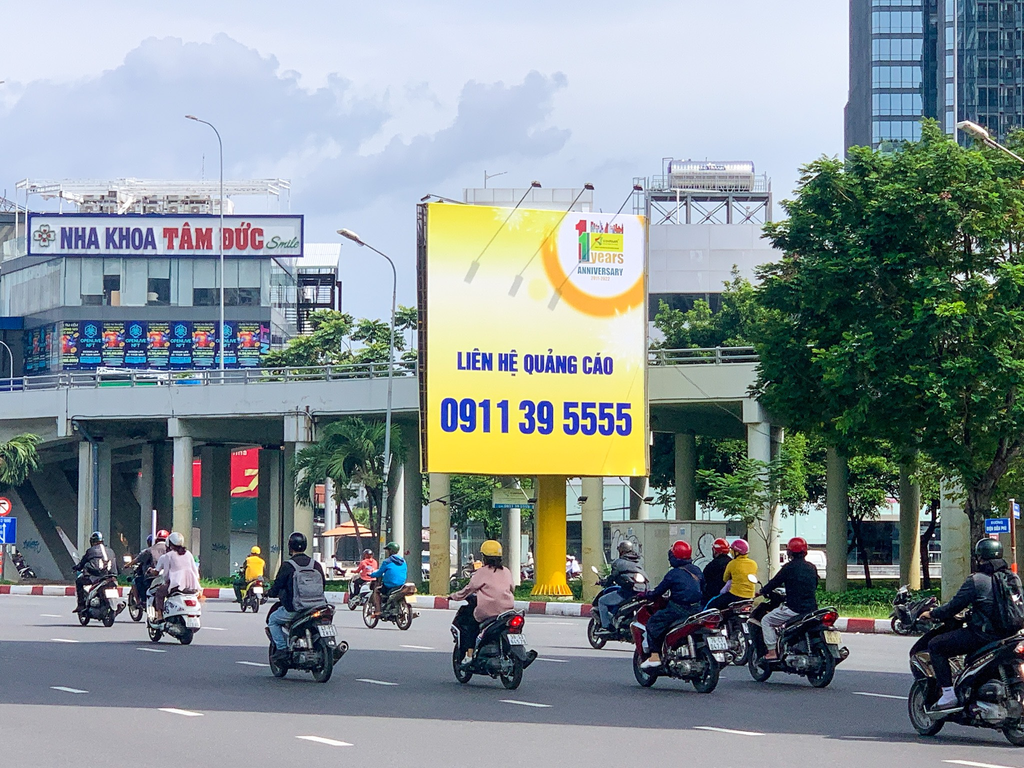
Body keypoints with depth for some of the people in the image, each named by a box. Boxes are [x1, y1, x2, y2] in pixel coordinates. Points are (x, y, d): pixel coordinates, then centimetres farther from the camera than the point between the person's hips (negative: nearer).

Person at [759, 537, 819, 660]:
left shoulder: (789, 567, -9)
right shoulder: (812, 567, 10)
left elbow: (775, 582, -2)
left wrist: (761, 592, 15)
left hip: (794, 608, -7)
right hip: (811, 607, 7)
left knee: (766, 621, 9)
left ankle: (772, 652, -2)